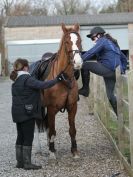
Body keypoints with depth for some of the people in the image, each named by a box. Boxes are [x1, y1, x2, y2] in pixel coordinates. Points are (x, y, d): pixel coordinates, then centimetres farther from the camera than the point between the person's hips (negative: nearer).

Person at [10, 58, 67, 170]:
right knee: (28, 137, -3)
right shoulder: (27, 79, -16)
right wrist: (57, 80, -22)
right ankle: (27, 163, -1)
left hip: (17, 112, 9)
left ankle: (20, 161, 17)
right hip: (27, 113, -9)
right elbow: (42, 85, -25)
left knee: (20, 137, 13)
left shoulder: (16, 80, 13)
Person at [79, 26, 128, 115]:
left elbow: (90, 53, -13)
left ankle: (85, 89, -5)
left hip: (108, 69, -9)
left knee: (85, 65, -7)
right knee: (110, 95, 15)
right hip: (114, 72, 9)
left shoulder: (102, 41, 0)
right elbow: (124, 58, 32)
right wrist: (122, 70, 27)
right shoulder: (113, 43, 28)